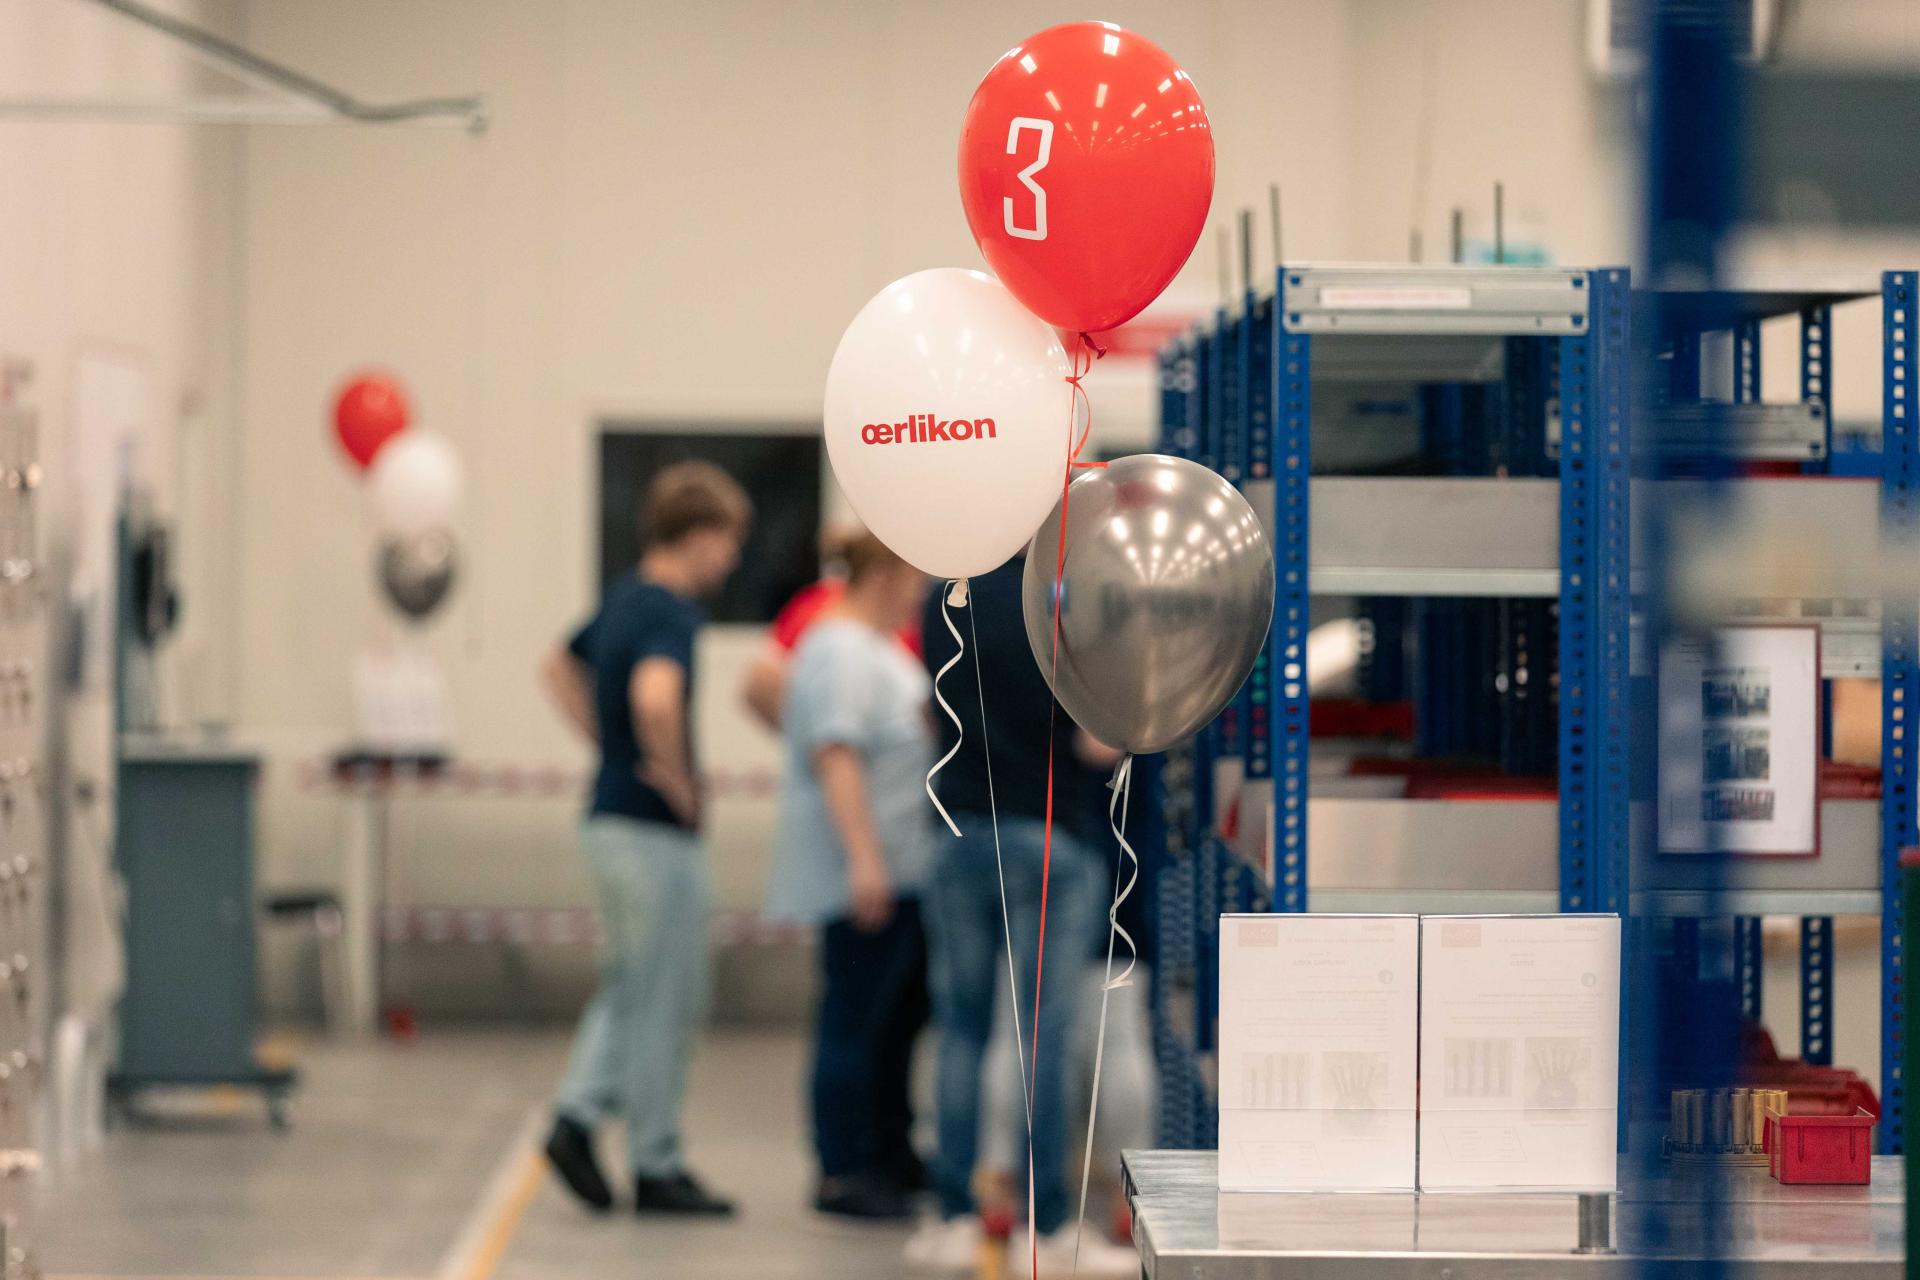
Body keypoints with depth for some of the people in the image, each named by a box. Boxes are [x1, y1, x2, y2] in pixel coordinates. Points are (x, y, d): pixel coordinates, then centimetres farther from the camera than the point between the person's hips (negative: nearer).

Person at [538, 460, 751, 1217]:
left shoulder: (624, 602, 11)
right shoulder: (668, 614, -18)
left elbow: (561, 669, 26)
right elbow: (655, 696, -38)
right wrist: (674, 776, -22)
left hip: (610, 820, 9)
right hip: (655, 833, -9)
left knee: (630, 987, 19)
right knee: (664, 1004, 1)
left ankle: (579, 1114, 5)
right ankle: (656, 1169, 8)